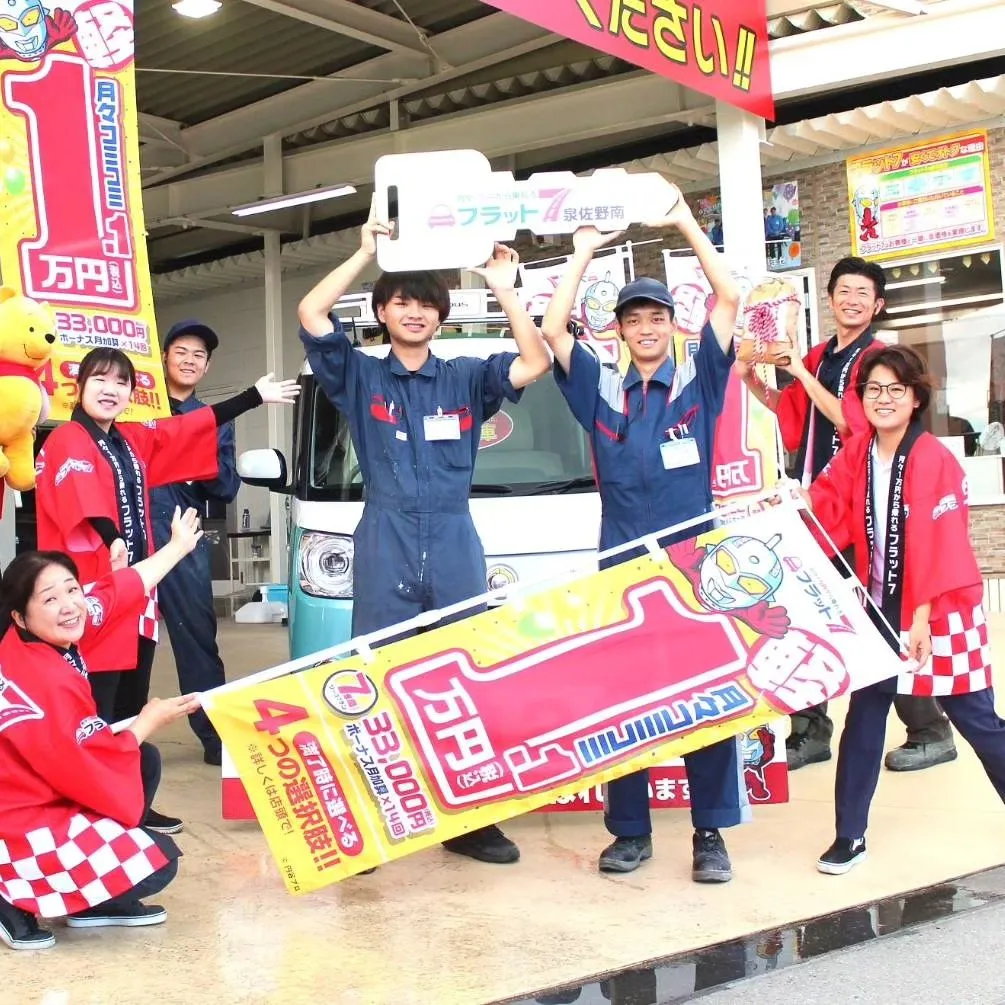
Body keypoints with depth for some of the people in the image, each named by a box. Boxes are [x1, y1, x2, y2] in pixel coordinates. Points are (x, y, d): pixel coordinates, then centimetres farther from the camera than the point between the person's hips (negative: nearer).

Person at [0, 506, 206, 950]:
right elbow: (91, 773, -22)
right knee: (158, 863, -11)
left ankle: (94, 901, 16)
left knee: (146, 760, 16)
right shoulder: (43, 686, -30)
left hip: (46, 794, 10)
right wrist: (148, 722, -7)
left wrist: (179, 546, 21)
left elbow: (125, 586, 8)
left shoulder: (44, 642, -6)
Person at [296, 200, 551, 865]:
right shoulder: (360, 377, 10)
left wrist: (503, 287, -4)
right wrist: (366, 253, -1)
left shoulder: (466, 379, 14)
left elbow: (535, 363, 0)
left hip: (456, 550, 2)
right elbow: (311, 315, -3)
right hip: (384, 551, -1)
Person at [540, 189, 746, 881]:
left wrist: (687, 224, -1)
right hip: (621, 569, 2)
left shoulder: (699, 382, 6)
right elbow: (553, 329, 2)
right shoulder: (601, 391, 10)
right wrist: (585, 250, 6)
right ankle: (630, 832, 14)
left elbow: (730, 299, -2)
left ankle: (711, 834, 8)